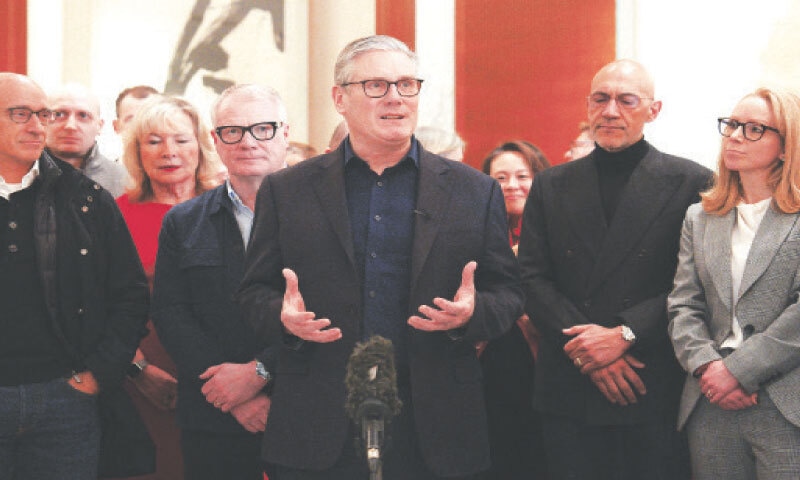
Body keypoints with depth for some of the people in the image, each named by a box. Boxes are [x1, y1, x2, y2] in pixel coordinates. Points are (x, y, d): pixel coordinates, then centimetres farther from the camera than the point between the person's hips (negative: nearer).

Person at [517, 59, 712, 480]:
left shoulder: (691, 183, 1)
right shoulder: (551, 186, 11)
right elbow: (532, 278, 4)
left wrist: (625, 335, -15)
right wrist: (584, 348, -9)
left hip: (657, 393, -2)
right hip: (568, 393, 3)